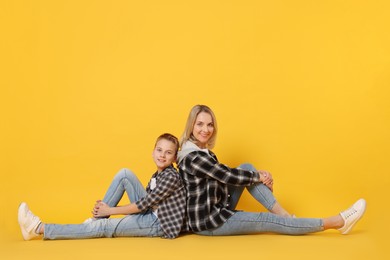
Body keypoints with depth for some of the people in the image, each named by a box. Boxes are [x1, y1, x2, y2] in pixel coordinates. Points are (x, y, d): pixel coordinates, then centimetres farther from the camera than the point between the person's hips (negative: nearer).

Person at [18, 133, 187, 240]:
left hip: (160, 224, -8)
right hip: (150, 214, 8)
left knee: (104, 227, -17)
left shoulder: (171, 177, -15)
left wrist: (110, 210, -7)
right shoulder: (157, 176, 13)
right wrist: (106, 209, -2)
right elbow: (145, 203, 9)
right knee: (125, 174, -4)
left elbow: (143, 204, -16)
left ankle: (39, 228, -13)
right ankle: (98, 216, 0)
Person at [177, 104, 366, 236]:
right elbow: (228, 176, -20)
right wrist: (259, 176, -4)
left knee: (247, 168, -1)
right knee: (268, 220, -10)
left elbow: (222, 174, 11)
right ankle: (336, 222, -4)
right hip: (208, 222, -9)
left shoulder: (201, 150, 9)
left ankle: (283, 214, -7)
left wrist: (258, 175, -3)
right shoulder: (193, 156, -23)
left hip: (217, 209, 9)